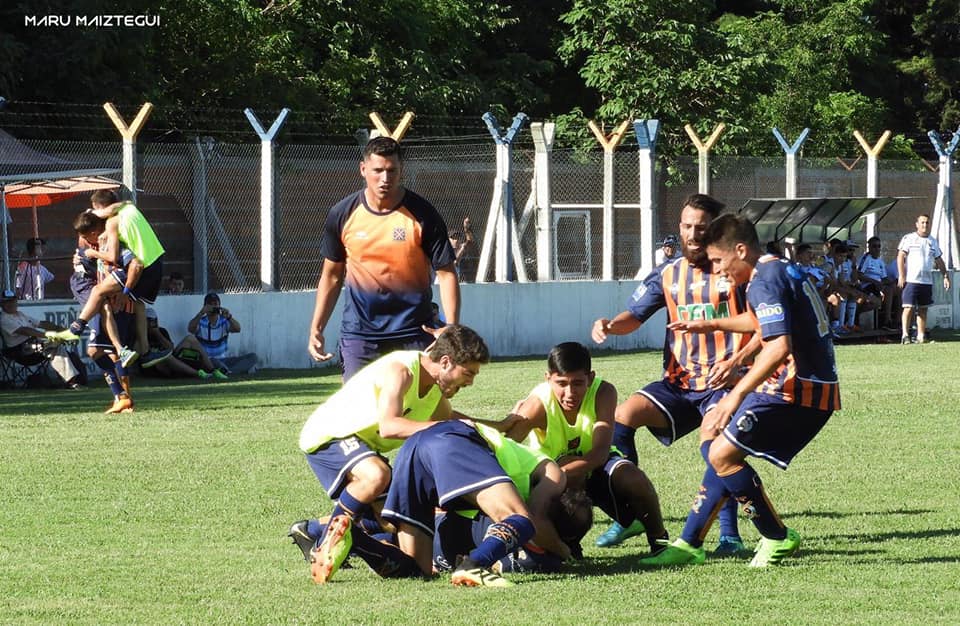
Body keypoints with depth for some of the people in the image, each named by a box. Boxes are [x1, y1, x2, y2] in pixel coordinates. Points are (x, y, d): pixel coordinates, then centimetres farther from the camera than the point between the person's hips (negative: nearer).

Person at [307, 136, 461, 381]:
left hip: (413, 334, -1)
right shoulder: (342, 214, 1)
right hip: (358, 334, 2)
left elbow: (446, 273, -4)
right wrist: (316, 329, 8)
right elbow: (332, 275, 12)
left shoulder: (422, 214, -6)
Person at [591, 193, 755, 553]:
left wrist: (737, 360, -18)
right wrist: (610, 325, -12)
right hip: (679, 384, 5)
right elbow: (635, 315, 11)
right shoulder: (668, 275, 11)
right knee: (621, 418, -12)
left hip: (723, 383, -5)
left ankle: (729, 535, -20)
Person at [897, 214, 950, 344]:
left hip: (927, 281, 5)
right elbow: (900, 257, -4)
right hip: (911, 280, -5)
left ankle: (921, 336, 7)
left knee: (923, 309, 5)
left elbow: (939, 260, 21)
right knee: (909, 307, -11)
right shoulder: (908, 238, 1)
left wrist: (946, 276, 12)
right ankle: (905, 335, -14)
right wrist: (901, 276, -13)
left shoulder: (933, 242, 17)